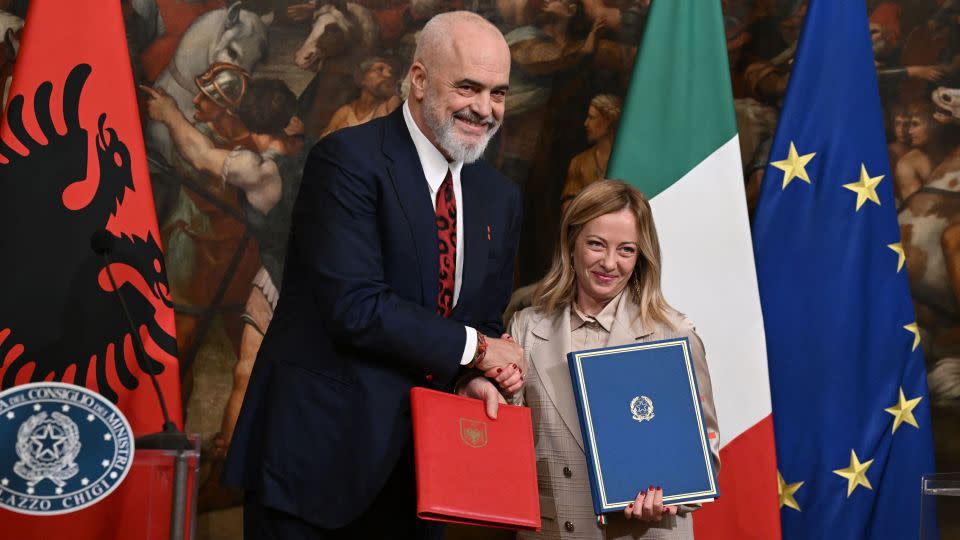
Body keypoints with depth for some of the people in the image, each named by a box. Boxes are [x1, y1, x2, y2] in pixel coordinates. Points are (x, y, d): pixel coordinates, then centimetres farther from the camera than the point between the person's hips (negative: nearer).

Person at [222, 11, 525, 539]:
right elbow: (355, 307, -22)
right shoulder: (347, 159, -13)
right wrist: (473, 348, -13)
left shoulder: (500, 197, 9)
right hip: (318, 450, -6)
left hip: (416, 460, 6)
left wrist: (480, 381, -7)